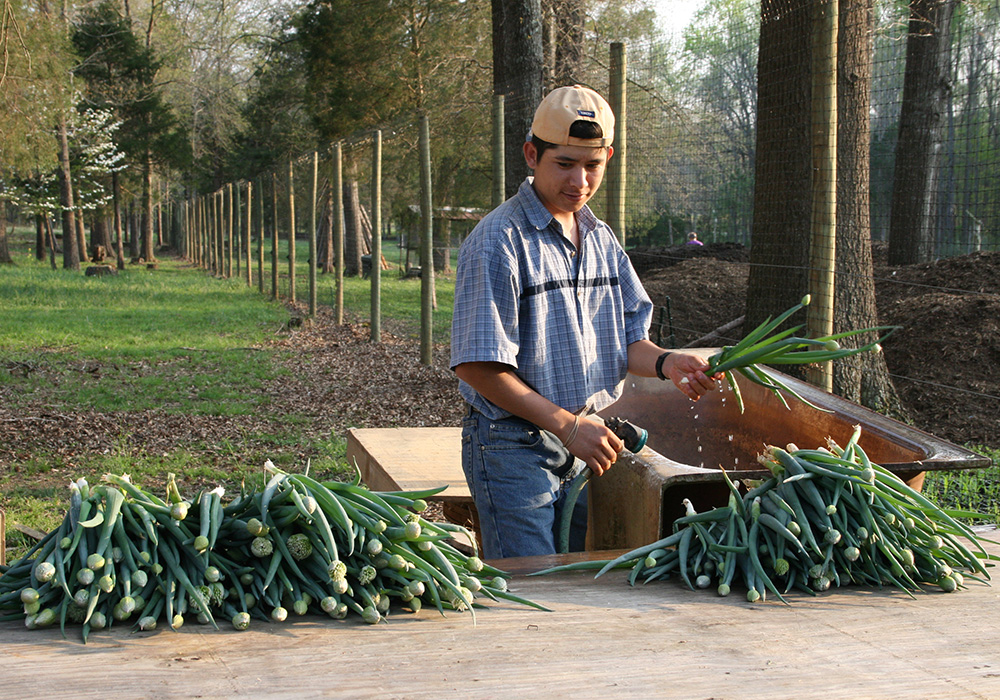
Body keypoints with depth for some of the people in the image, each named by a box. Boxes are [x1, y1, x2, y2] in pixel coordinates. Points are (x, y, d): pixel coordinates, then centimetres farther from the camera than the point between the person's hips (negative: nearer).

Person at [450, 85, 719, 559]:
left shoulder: (602, 239, 10)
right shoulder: (497, 241, -14)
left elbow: (626, 339, 11)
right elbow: (478, 367, -18)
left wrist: (665, 362, -13)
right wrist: (568, 425, -20)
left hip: (583, 447, 7)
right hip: (514, 447, -7)